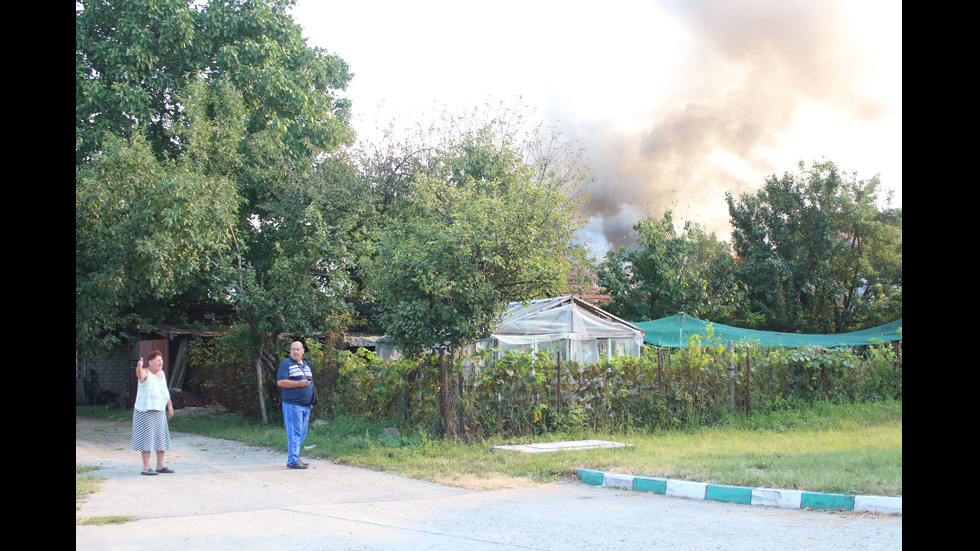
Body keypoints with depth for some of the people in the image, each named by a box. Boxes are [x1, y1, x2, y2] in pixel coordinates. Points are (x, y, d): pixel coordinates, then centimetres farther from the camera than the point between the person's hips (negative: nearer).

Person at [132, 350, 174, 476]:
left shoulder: (162, 373, 12)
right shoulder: (146, 373, -9)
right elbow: (139, 375, -34)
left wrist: (170, 406, 23)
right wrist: (139, 367, -56)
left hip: (160, 412, 7)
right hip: (145, 412, -7)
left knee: (161, 438, 8)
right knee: (147, 438, -6)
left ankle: (161, 465, 16)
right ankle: (146, 467, -3)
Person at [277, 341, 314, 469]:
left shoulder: (306, 364, 20)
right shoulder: (286, 364, -3)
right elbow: (280, 382, -14)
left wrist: (312, 400, 17)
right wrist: (299, 383, -18)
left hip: (306, 405, 8)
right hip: (292, 404, -8)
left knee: (302, 433, 9)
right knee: (294, 433, -10)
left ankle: (294, 458, 16)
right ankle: (293, 461, -8)